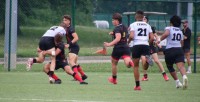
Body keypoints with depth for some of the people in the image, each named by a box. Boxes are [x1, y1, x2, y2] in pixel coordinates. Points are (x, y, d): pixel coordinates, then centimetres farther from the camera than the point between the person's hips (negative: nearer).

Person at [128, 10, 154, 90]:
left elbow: (131, 36, -10)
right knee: (145, 67, -1)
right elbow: (152, 38, 8)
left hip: (136, 45, -2)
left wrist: (128, 42, 9)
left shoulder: (133, 25, 4)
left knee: (136, 66, 11)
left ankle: (137, 85, 10)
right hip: (146, 45, 2)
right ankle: (147, 59, -37)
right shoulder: (147, 25, 15)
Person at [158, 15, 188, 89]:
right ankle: (184, 76, -47)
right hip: (179, 49, 3)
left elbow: (166, 34, -19)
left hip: (169, 50, -3)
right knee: (181, 66, -16)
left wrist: (160, 40, -8)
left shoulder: (169, 28, 4)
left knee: (170, 66, 20)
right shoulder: (180, 31, 21)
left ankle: (177, 82, 17)